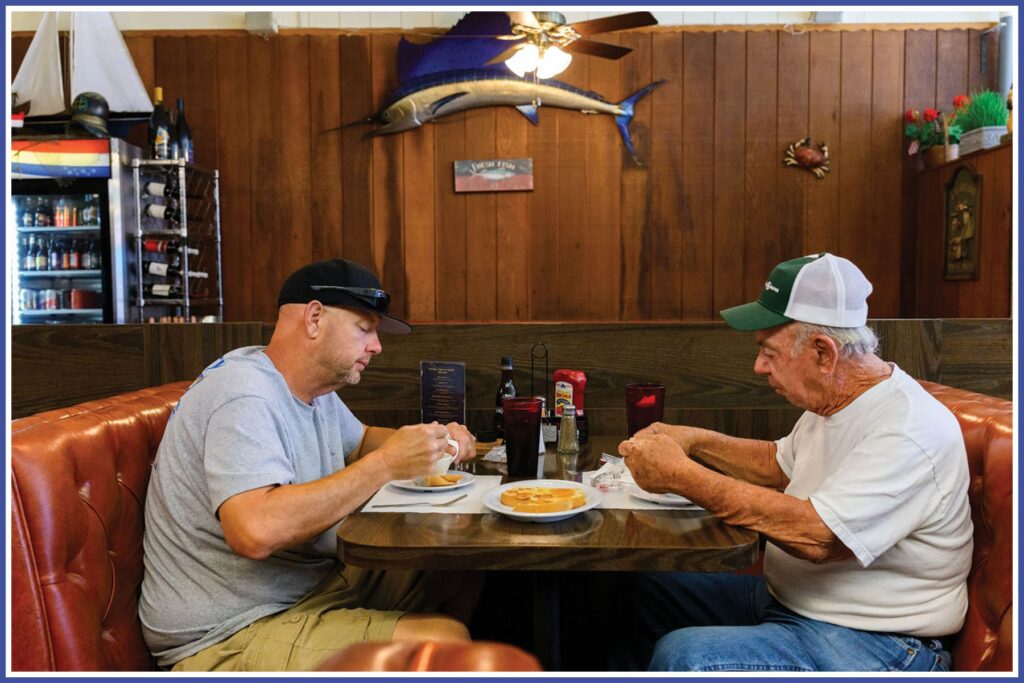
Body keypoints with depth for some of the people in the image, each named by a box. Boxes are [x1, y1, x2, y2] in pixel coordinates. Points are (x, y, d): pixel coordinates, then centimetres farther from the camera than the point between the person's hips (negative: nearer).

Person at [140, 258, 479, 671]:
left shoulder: (315, 389, 8)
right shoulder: (246, 396, -23)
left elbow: (359, 440, 26)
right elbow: (255, 532, -36)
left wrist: (436, 441, 5)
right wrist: (385, 465, -29)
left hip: (312, 583, 10)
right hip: (228, 637, -10)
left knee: (461, 580, 5)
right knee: (446, 640, -22)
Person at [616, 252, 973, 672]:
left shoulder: (911, 431, -25)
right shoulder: (832, 402, 5)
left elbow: (817, 536, -33)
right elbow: (781, 464, 21)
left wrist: (681, 476, -29)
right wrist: (695, 440, 5)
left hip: (870, 644, -9)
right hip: (788, 598, 9)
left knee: (683, 655, -28)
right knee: (644, 587, 5)